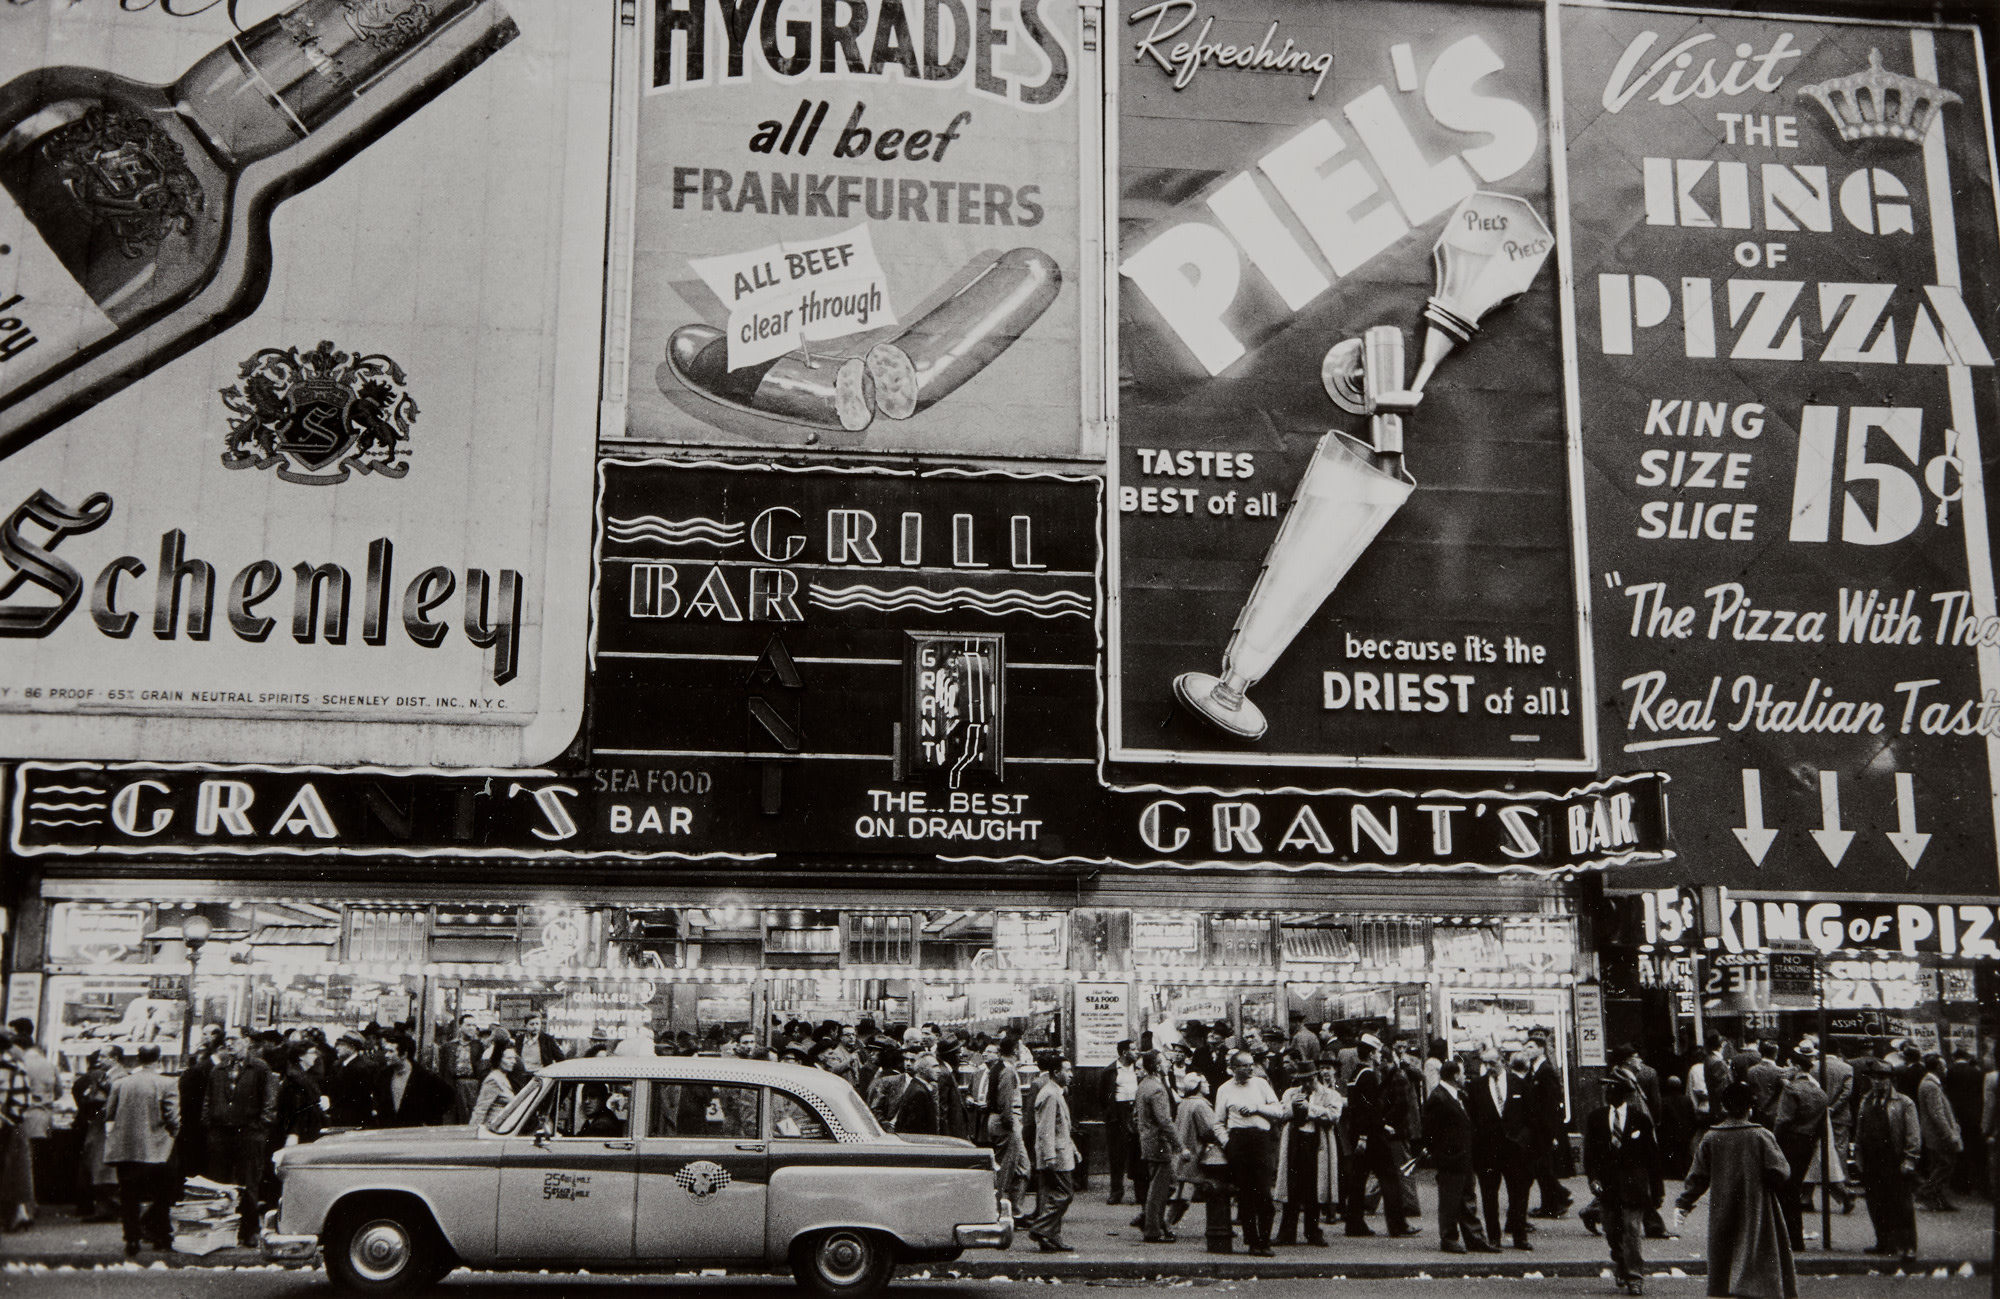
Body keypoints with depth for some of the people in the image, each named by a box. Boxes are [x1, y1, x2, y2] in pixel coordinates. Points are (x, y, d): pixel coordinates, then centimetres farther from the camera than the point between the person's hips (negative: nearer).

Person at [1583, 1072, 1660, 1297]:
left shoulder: (1639, 1116, -2)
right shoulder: (1595, 1117, 5)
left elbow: (1652, 1149, 4)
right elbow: (1589, 1150, 5)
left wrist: (1652, 1180, 2)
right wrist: (1593, 1177, -6)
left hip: (1633, 1182, -3)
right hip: (1606, 1183, 3)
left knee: (1632, 1231, -8)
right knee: (1612, 1232, 10)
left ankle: (1634, 1280, -4)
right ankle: (1620, 1266, 33)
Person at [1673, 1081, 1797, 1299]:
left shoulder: (1710, 1138, -2)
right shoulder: (1762, 1137, -10)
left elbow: (1698, 1177, 1)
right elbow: (1780, 1173, -12)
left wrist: (1682, 1203, 10)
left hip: (1723, 1217, 3)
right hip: (1756, 1214, -3)